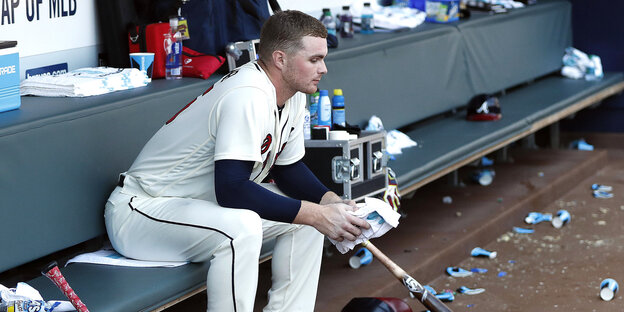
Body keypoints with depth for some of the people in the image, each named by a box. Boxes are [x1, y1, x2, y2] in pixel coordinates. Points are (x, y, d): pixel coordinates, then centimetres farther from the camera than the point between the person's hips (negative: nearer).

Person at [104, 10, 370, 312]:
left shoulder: (292, 95, 2)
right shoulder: (248, 96, -28)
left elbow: (288, 168, 13)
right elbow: (231, 189, -34)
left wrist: (331, 202, -7)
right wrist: (316, 214, -30)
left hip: (204, 203, 10)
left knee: (311, 213, 2)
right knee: (241, 227, -36)